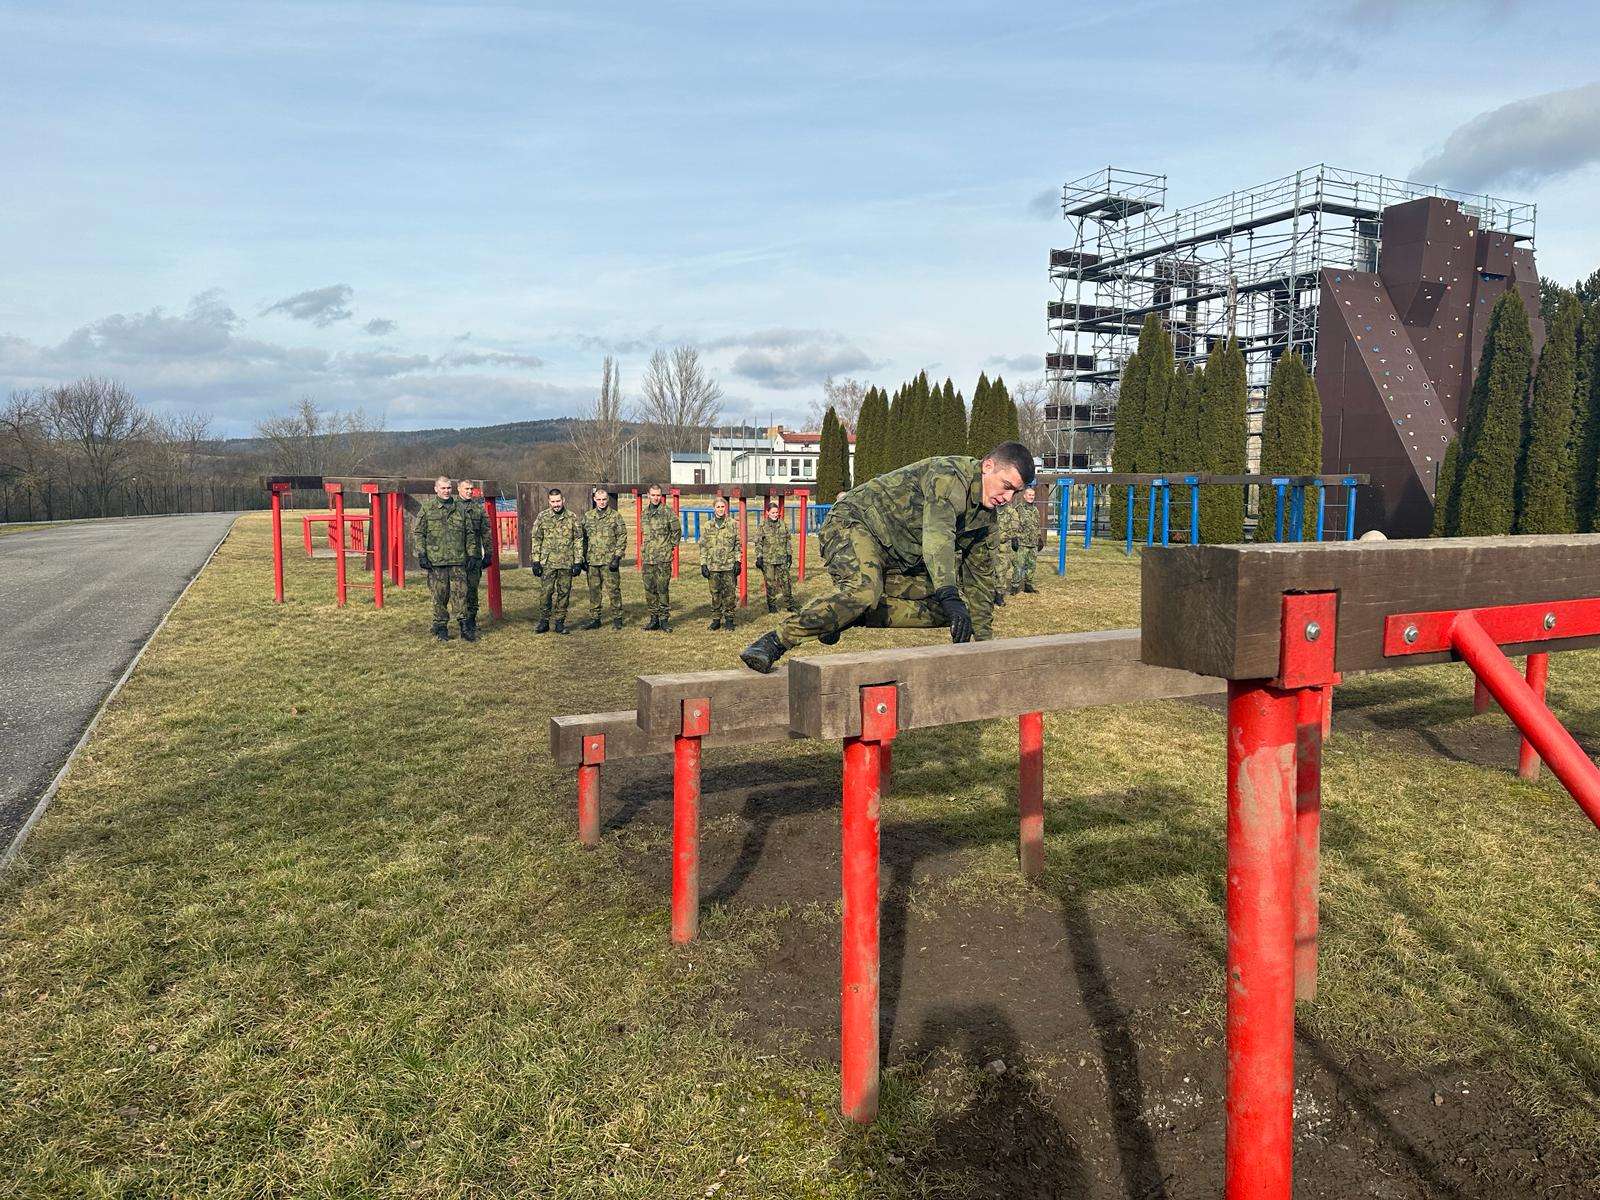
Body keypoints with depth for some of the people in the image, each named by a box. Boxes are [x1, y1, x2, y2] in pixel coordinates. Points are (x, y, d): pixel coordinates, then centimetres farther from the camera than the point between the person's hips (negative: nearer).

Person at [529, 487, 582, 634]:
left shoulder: (572, 518, 4)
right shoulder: (542, 517, 2)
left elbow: (578, 540, 5)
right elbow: (536, 540, 3)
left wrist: (578, 562, -1)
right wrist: (535, 561, -3)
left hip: (567, 563, 1)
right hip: (547, 563, -1)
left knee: (564, 593, 5)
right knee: (545, 592, -1)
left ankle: (560, 622, 14)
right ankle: (544, 622, 10)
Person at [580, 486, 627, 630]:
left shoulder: (615, 516, 0)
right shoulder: (588, 516, 11)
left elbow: (622, 538, -3)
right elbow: (583, 538, 16)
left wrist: (617, 557, -11)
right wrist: (582, 557, 9)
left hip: (609, 560, -4)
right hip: (592, 560, 4)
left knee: (613, 590, -2)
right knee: (593, 590, 7)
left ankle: (617, 619, 8)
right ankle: (595, 619, 16)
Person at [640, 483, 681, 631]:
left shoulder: (668, 511, -5)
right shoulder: (645, 512, 12)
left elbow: (677, 531, 0)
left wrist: (671, 546, 2)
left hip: (663, 558, -6)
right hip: (647, 557, 6)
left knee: (663, 589, -3)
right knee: (649, 589, 8)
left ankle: (664, 619, 3)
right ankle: (654, 618, 17)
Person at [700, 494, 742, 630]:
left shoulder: (733, 524, 3)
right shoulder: (708, 525, 8)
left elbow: (738, 544, 3)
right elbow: (703, 546, 8)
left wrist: (737, 561, -4)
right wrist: (703, 564, 2)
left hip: (729, 565, -2)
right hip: (713, 565, 2)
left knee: (730, 593, -1)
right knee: (715, 593, 6)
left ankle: (728, 619, 8)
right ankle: (716, 619, 14)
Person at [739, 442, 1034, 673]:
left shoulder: (985, 517, 8)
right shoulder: (949, 474, -22)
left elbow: (980, 574, 18)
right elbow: (937, 536, -38)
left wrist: (983, 635, 14)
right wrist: (951, 596, -49)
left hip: (897, 560, 10)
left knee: (939, 610, 0)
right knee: (864, 590, -38)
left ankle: (847, 616, 0)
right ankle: (775, 642, -37)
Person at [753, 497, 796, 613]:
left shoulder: (784, 524, 7)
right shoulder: (762, 526, 0)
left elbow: (789, 540, 13)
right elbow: (758, 543, 0)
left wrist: (789, 554, 8)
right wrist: (759, 557, -6)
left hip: (782, 559, 2)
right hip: (768, 560, -2)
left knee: (786, 581, 2)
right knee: (770, 583, 3)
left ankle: (789, 604, 11)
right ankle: (771, 605, 13)